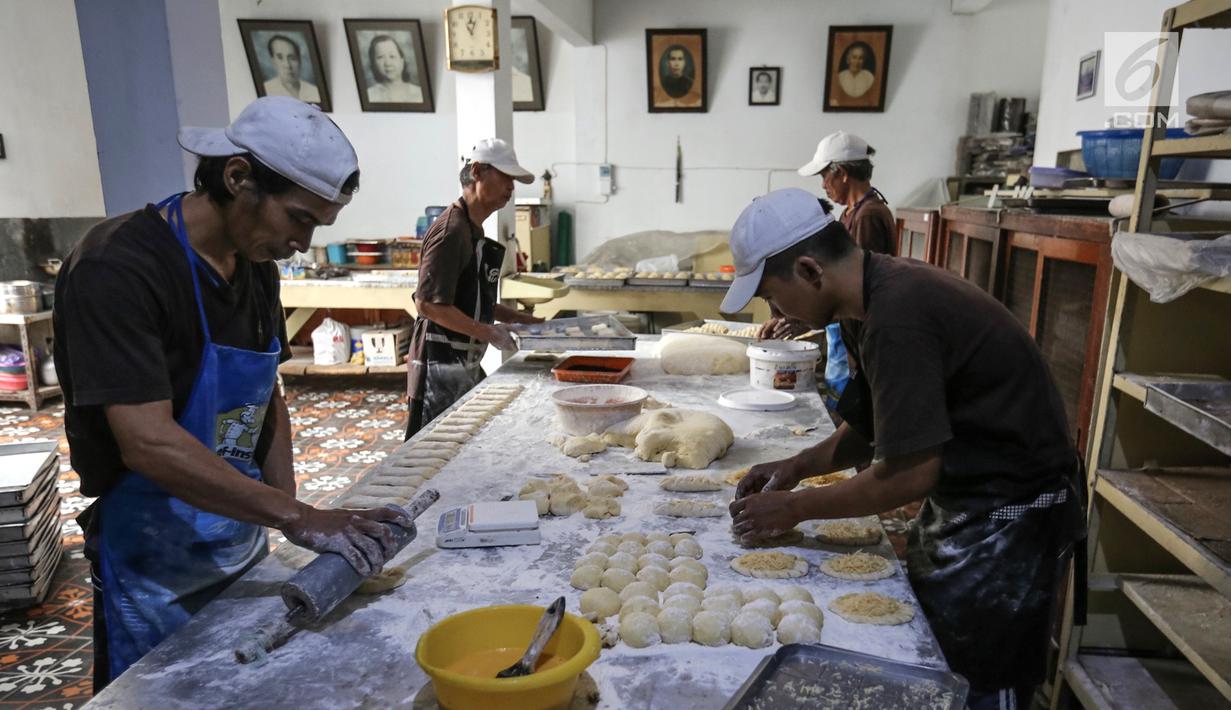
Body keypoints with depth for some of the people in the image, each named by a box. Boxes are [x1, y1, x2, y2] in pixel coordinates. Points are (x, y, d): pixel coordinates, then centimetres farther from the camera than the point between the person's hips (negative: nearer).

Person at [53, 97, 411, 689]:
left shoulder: (257, 269, 2)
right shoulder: (116, 268, -22)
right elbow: (149, 444, -29)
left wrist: (288, 513, 0)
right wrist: (298, 517, -28)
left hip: (244, 547, 7)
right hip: (157, 573, -7)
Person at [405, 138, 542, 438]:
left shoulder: (473, 229, 15)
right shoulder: (451, 230, -15)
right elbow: (428, 304, -21)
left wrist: (521, 319, 13)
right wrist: (488, 332, -18)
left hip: (466, 363, 10)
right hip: (442, 365, -10)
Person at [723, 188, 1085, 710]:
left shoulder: (898, 315, -28)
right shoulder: (880, 293, 2)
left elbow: (910, 472, -25)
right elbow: (875, 425, 13)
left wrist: (797, 507, -14)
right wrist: (799, 465, 5)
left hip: (1009, 518, -9)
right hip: (965, 499, 9)